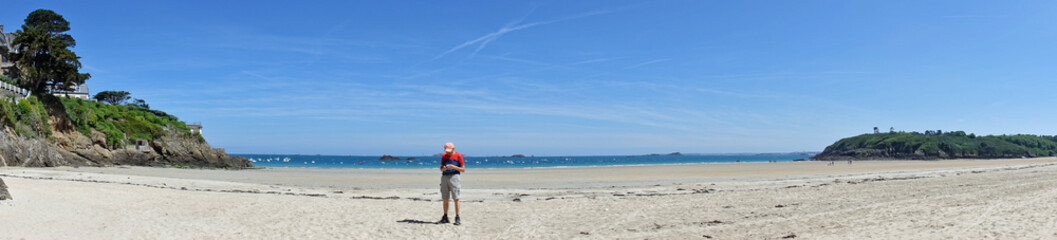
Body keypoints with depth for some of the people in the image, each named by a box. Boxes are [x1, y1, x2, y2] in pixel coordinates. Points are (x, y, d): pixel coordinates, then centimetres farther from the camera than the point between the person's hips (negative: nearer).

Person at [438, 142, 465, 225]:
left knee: (456, 198, -8)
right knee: (445, 199, 7)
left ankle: (457, 218, -4)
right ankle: (445, 217, 15)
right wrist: (443, 168, -5)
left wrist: (454, 167, -15)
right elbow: (441, 168, 18)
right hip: (444, 177, 5)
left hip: (454, 177, -5)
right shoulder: (444, 156, 13)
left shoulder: (458, 156, 0)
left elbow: (463, 169, -1)